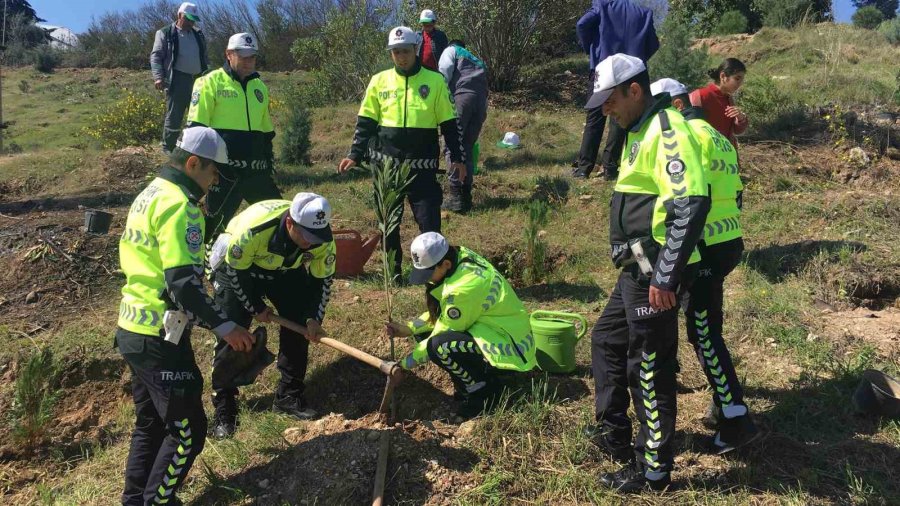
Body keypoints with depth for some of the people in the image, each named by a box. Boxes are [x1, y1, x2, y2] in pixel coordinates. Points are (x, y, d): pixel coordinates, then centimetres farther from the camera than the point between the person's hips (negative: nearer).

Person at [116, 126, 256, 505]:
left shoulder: (151, 193, 13)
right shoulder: (179, 203, -18)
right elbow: (183, 283, -26)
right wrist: (223, 325, -21)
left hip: (132, 329, 10)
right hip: (159, 337, -10)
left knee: (151, 423, 22)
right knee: (187, 430, 2)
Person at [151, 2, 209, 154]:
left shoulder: (198, 34, 16)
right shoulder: (165, 33, 1)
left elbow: (204, 57, 24)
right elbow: (156, 56, -4)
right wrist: (158, 77, -17)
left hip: (197, 79, 5)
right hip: (177, 80, -5)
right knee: (174, 116, -2)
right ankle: (168, 147, 8)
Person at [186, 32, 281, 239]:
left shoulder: (260, 87, 17)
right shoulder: (211, 82, -3)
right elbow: (196, 126, -6)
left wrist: (270, 162, 22)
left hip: (256, 170, 6)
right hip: (223, 170, -6)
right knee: (215, 221, 0)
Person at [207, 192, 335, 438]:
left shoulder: (322, 239, -29)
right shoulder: (253, 228, -41)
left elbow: (323, 278, -12)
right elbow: (234, 270, -25)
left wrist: (314, 318, -21)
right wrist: (256, 307, -16)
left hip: (287, 269, 4)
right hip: (237, 266, -4)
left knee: (299, 324, -3)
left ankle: (290, 396, 14)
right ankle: (224, 407, 4)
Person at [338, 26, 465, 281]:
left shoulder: (434, 81, 1)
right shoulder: (379, 81, 5)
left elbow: (449, 124, 3)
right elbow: (366, 122, 9)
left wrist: (458, 158, -2)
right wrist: (355, 155, 2)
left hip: (422, 166, -2)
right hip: (386, 164, 2)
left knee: (429, 220, -3)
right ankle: (392, 272, 24)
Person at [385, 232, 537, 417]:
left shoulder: (463, 287, -30)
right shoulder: (460, 257, -4)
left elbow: (445, 332, -19)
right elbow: (438, 313, 7)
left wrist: (406, 364, -10)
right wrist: (408, 329, -3)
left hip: (508, 345, -10)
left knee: (440, 346, -30)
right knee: (423, 332, 2)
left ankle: (484, 391, -5)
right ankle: (469, 382, 12)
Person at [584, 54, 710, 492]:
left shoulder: (666, 129, -16)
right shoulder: (641, 131, 16)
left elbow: (692, 205, -26)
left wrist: (665, 277, -24)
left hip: (655, 275, -10)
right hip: (638, 270, 10)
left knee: (649, 367, 1)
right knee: (606, 341, 21)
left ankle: (654, 470, 17)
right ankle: (613, 433, 37)